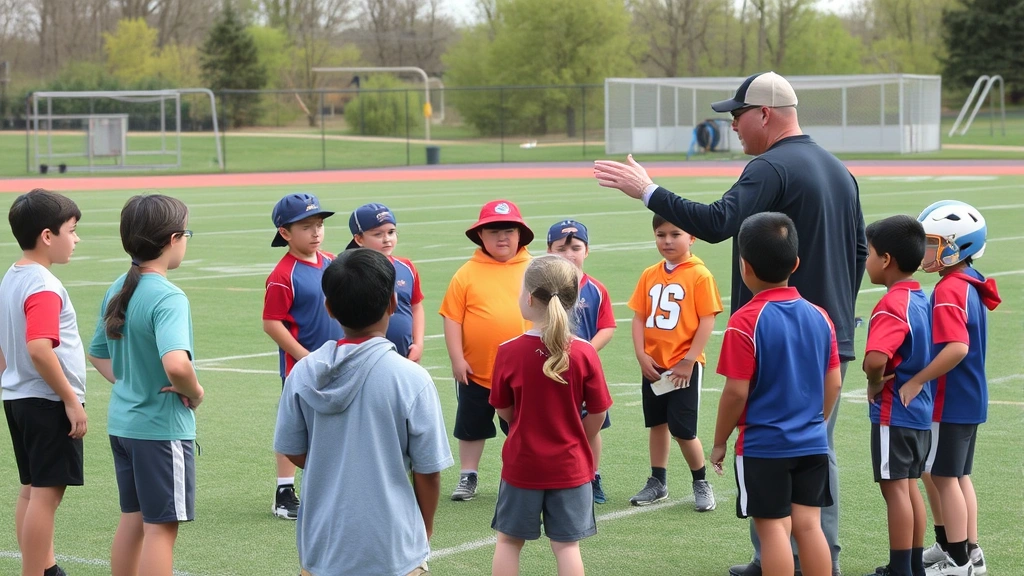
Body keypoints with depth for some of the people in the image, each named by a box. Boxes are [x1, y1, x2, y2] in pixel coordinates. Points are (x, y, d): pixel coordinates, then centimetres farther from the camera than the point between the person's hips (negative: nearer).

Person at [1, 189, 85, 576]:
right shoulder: (44, 287, -19)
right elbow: (39, 349, -27)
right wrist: (71, 400, -21)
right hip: (49, 403, -10)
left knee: (33, 490, 16)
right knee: (46, 492, -6)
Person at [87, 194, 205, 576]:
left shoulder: (117, 290, 5)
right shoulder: (168, 297, -21)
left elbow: (98, 355, 18)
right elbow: (176, 364, -36)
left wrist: (127, 383, 10)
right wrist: (194, 392, -18)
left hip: (122, 422, 8)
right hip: (162, 427, -8)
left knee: (132, 518, 18)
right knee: (161, 526, 0)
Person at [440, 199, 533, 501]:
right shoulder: (468, 273, -5)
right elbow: (452, 317, -5)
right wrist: (457, 359, -8)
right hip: (476, 372, 0)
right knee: (471, 426, 13)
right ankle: (468, 477, 27)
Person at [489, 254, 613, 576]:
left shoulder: (509, 352, -12)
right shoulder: (584, 354, -12)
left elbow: (504, 411, -1)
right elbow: (597, 414, -5)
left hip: (521, 463, 0)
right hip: (570, 466, 0)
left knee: (509, 540, 14)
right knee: (566, 545, 7)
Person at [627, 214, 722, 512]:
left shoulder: (699, 275, -11)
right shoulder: (650, 275, 5)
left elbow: (707, 321, -13)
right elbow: (639, 317, 6)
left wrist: (688, 361, -15)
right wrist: (641, 356, -6)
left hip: (684, 367, -5)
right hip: (653, 365, 5)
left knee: (683, 429, -3)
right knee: (657, 424, 15)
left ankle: (701, 483, 16)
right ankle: (658, 482, 26)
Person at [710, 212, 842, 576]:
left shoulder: (746, 321, -14)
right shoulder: (819, 316, 2)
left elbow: (736, 392, -15)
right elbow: (834, 384, 6)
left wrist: (719, 442, -2)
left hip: (763, 446, -5)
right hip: (812, 443, 5)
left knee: (773, 528, 1)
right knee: (808, 524, 9)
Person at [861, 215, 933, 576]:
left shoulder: (892, 306, -20)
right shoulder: (920, 300, 8)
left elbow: (875, 360, -35)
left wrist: (875, 384, -16)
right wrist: (895, 379, 7)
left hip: (894, 412, -9)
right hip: (920, 410, 9)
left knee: (895, 490, -2)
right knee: (910, 487, 15)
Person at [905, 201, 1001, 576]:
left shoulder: (948, 291, -20)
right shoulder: (971, 285, 9)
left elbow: (956, 348, -31)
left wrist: (917, 380, -25)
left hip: (949, 401, -9)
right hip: (970, 399, 9)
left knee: (941, 477, 0)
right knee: (958, 476, 17)